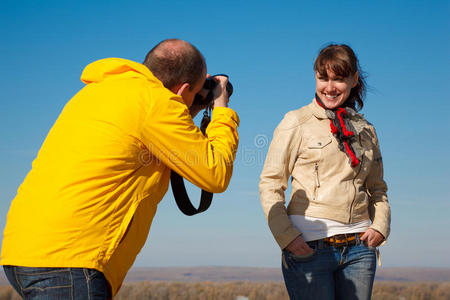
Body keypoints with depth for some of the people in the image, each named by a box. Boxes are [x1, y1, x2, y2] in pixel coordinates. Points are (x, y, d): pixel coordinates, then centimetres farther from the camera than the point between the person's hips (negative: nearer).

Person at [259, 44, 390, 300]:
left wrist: (380, 226, 4)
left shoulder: (365, 130, 15)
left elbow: (378, 189, 22)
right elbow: (270, 183, -1)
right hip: (308, 248, -4)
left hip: (359, 249, 4)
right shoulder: (296, 122, 2)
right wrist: (286, 236, -11)